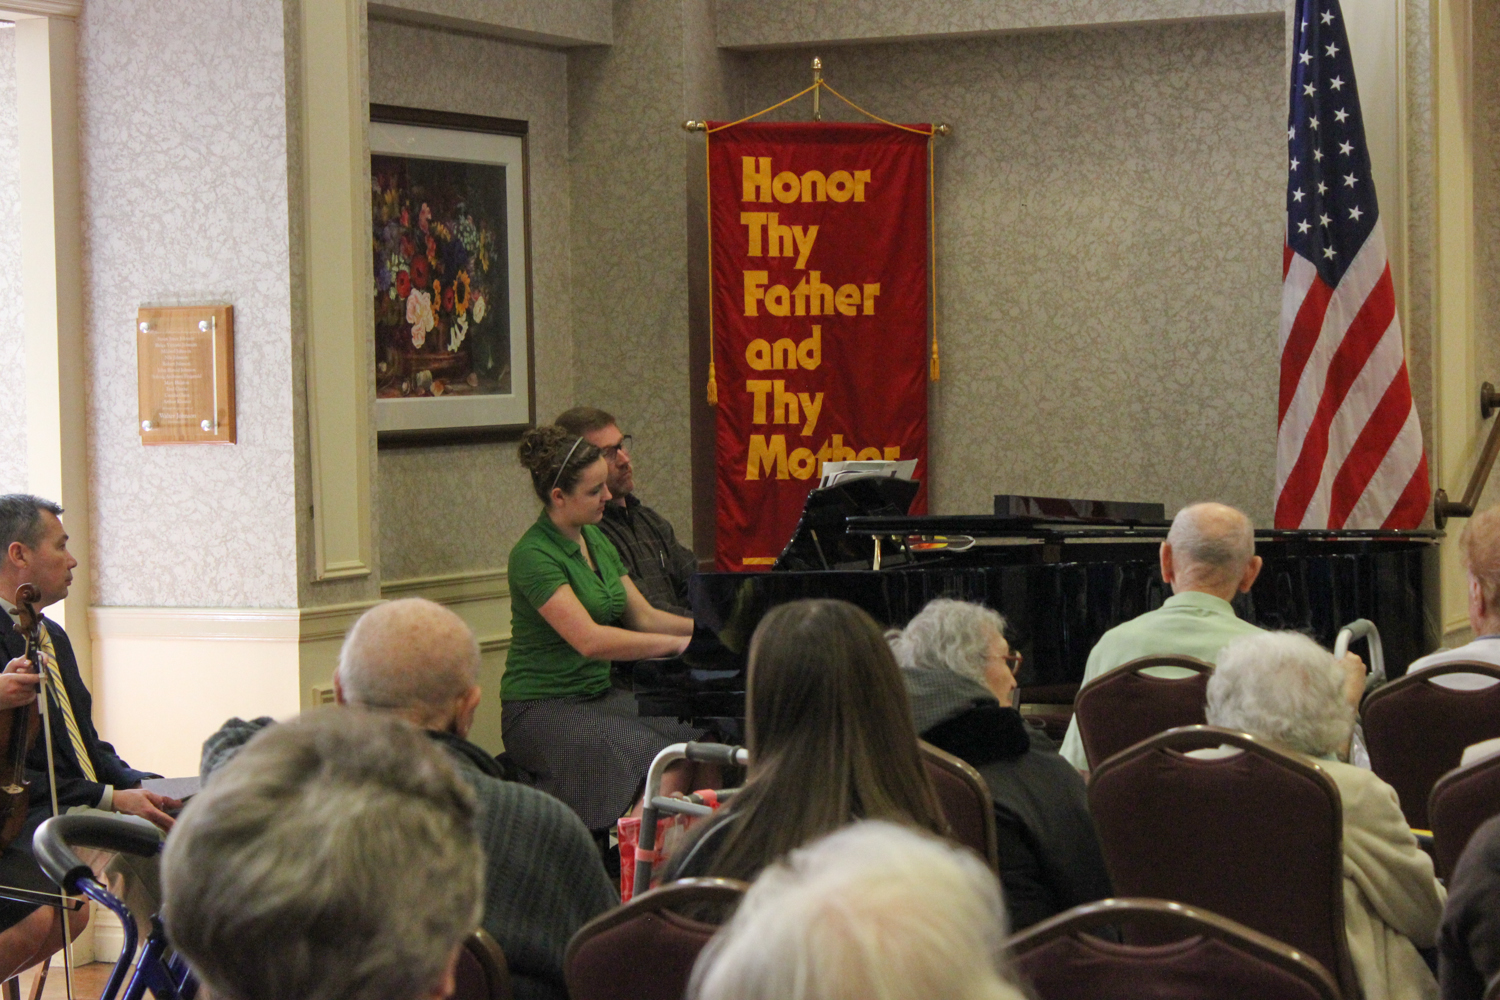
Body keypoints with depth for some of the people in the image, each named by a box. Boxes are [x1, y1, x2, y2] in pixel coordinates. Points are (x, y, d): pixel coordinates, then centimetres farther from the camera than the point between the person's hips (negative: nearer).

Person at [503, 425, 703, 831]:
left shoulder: (595, 539, 12)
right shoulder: (533, 554, -16)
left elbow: (644, 617, 14)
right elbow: (589, 639, -26)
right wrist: (679, 643, -25)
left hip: (600, 695, 8)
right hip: (543, 708, -8)